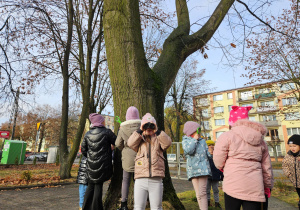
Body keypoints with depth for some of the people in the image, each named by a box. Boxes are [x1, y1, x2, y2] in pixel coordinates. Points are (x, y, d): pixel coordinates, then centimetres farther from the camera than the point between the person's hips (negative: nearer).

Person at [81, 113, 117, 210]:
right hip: (103, 165, -4)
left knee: (90, 186, 17)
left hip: (90, 165, 5)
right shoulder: (107, 132, -10)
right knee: (98, 185, 5)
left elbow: (83, 149, 10)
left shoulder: (87, 134, 6)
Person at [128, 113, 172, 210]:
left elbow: (168, 143, -6)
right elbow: (130, 143, -6)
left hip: (156, 181, 0)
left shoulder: (158, 139, 13)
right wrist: (140, 131, -5)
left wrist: (157, 131, -5)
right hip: (141, 179, 0)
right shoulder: (139, 140, 14)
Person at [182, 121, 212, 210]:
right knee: (198, 194, 3)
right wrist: (195, 139, -6)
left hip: (203, 169, 1)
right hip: (193, 170, 0)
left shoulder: (202, 140, 14)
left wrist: (210, 153, 0)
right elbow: (188, 150, -13)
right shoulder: (185, 140, 7)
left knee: (202, 193, -8)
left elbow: (208, 154, 20)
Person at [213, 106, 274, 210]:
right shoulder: (260, 140, 14)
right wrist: (268, 186, 29)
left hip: (233, 186, -4)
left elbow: (218, 163, -3)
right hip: (255, 188, 5)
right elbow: (266, 167, 18)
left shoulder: (226, 136, -4)